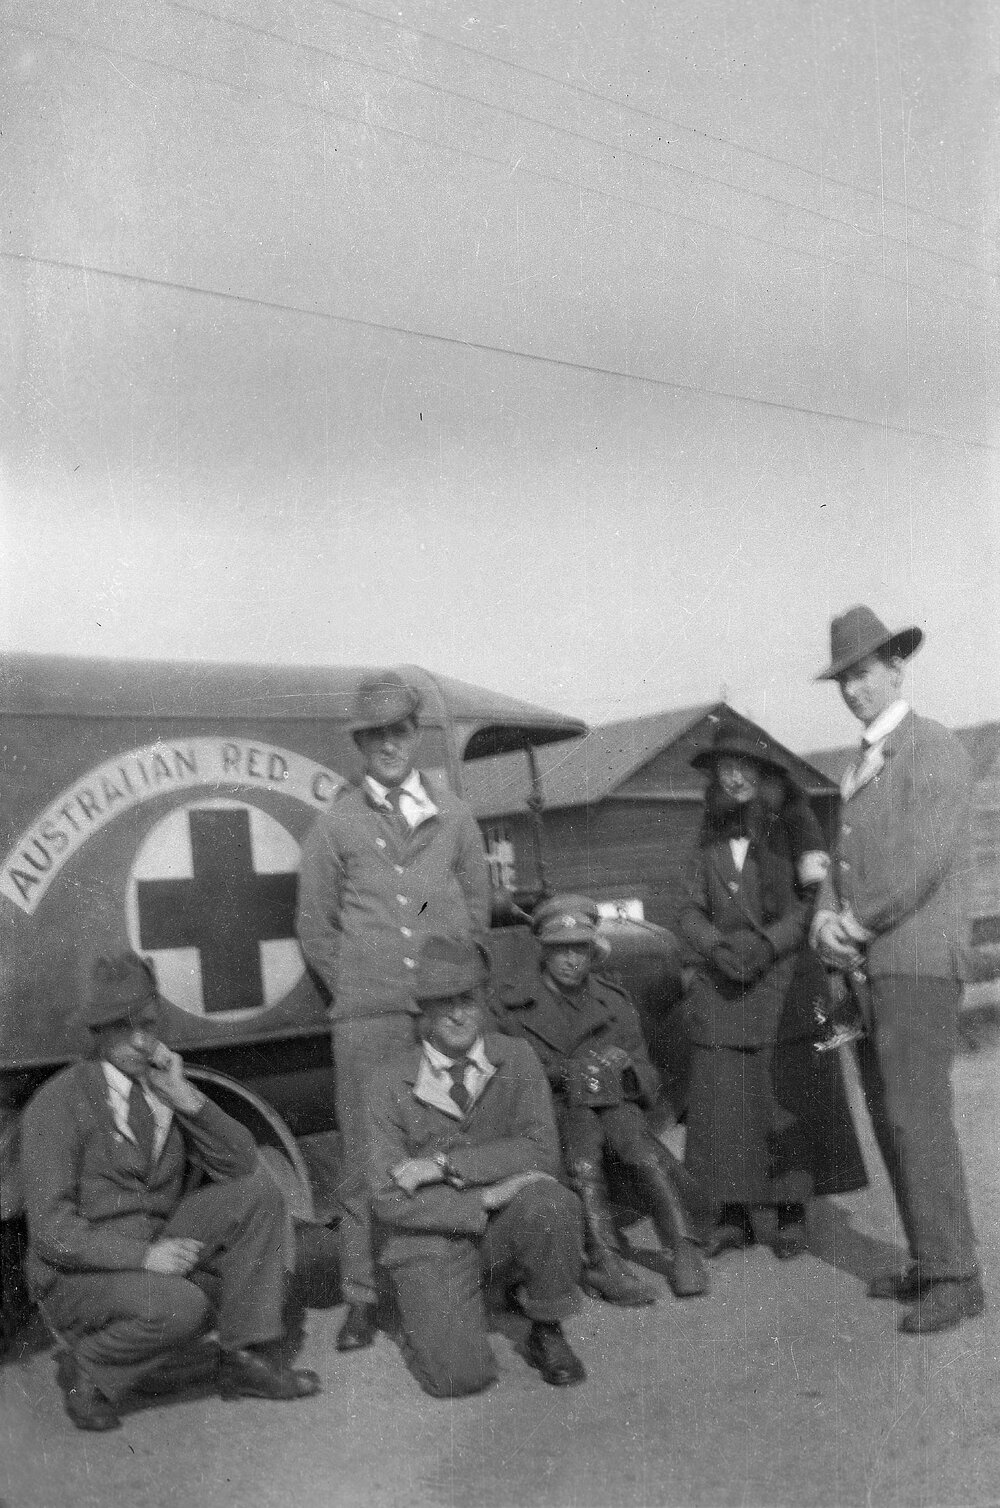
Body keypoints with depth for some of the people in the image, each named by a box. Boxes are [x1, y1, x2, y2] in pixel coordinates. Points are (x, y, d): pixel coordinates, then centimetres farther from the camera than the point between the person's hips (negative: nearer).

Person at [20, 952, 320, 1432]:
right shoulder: (58, 1104, -14)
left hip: (160, 1251, 6)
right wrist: (144, 1256, -30)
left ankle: (246, 1359, -6)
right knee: (178, 1306, -34)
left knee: (258, 1192, -10)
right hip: (79, 1277, -6)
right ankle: (86, 1369, -4)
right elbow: (51, 1229, -19)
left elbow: (241, 1163, -4)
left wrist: (184, 1097, -17)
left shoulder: (163, 1085, 4)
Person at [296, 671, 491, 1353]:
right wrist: (357, 989, 5)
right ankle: (363, 1295, 11)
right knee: (366, 1155, 1)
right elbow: (314, 926, 10)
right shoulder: (336, 825, 5)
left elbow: (478, 906, 17)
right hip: (367, 1019, -1)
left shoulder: (453, 816, 11)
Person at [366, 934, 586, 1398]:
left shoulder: (516, 1059, -1)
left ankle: (546, 1333, -6)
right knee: (460, 1376, -23)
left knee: (550, 1201, -32)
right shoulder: (391, 1084, -5)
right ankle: (427, 1313, 13)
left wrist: (443, 1165, -20)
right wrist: (485, 1198, -20)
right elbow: (389, 1198, -9)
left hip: (504, 1226, 2)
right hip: (432, 1238, -2)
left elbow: (541, 1153, -12)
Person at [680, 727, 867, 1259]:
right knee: (722, 1101, 0)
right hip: (719, 990, 3)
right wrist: (717, 948, -10)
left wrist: (765, 944, -17)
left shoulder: (793, 824, 1)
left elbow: (816, 898, -6)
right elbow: (691, 911, 9)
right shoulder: (710, 839, 13)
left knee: (790, 1098, -1)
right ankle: (734, 1211, 10)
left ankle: (790, 1213, 11)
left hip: (787, 984, -3)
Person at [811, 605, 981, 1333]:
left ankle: (955, 1275, -3)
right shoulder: (861, 769, 20)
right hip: (865, 968, 8)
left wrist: (861, 921, -11)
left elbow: (926, 859, -17)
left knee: (918, 1115, -10)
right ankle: (930, 1260, 18)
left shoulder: (935, 748, -7)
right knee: (888, 1118, 9)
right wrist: (827, 920, -4)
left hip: (917, 960, -8)